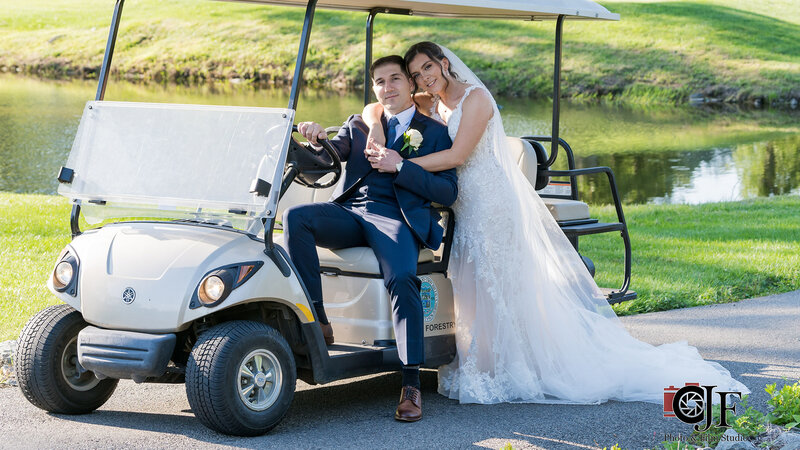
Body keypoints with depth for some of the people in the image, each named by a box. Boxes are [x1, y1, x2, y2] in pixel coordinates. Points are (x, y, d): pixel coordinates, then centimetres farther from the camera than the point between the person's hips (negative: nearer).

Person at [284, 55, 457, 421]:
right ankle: (317, 321, -26)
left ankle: (411, 384, -33)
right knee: (295, 217, -27)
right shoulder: (358, 126, 26)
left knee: (401, 280, -34)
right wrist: (316, 138, -16)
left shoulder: (434, 133, 15)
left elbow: (448, 192, 3)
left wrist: (398, 166, -8)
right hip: (350, 212, 4)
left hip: (396, 217, -4)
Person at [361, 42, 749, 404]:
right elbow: (372, 108, 12)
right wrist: (376, 132, -10)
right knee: (471, 292, 7)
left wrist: (401, 164, -23)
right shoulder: (429, 105, 11)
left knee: (498, 288, -6)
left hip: (493, 202, -8)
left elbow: (457, 155, -21)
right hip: (462, 207, 8)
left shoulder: (475, 98, -12)